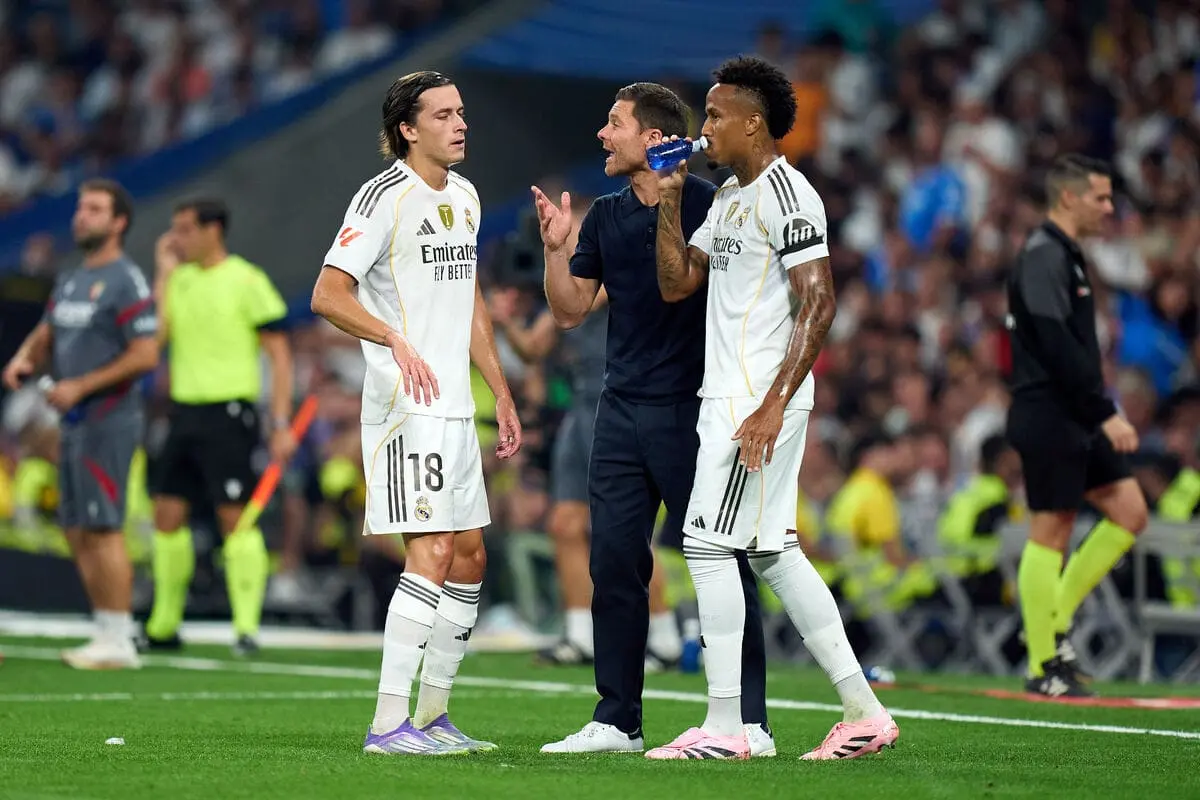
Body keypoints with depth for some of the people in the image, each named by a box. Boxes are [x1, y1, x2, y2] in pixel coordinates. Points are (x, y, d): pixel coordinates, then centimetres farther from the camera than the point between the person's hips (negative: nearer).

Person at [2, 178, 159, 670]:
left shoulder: (127, 282, -10)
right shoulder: (70, 281, 16)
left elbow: (145, 356, -16)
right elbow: (46, 334, 24)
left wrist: (80, 386, -17)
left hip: (109, 421, -9)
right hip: (75, 423, 9)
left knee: (102, 529, -10)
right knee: (77, 532, 10)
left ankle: (117, 642, -7)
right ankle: (108, 634, 16)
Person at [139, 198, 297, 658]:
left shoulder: (246, 281, -6)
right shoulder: (179, 279, 12)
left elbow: (280, 355, -5)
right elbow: (154, 334, -1)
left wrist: (281, 425, -11)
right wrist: (164, 272, 0)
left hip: (228, 415, -6)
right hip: (184, 412, 6)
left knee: (235, 517, -8)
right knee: (168, 516, 6)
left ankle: (247, 629, -5)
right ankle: (164, 628, 15)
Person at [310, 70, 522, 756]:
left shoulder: (465, 197, 16)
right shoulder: (386, 197, -11)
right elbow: (328, 294, -16)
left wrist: (502, 394, 23)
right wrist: (397, 341, -29)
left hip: (457, 409, 9)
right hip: (406, 406, -9)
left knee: (469, 555, 9)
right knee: (432, 553, -14)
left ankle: (434, 713, 18)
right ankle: (389, 723, -14)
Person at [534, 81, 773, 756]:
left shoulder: (706, 204, -6)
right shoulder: (606, 217, 12)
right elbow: (571, 311, 14)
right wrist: (556, 248, 1)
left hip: (692, 411, -6)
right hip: (622, 410, 6)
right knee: (615, 565, 5)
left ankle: (751, 723, 2)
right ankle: (617, 721, 13)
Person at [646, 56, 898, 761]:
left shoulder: (786, 196, -13)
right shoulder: (729, 197, 17)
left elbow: (819, 305, -19)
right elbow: (676, 283, 21)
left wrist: (772, 405, -24)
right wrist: (669, 202, 10)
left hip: (761, 401, -10)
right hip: (730, 397, 10)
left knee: (708, 544, -8)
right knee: (773, 550, 10)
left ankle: (724, 727, -4)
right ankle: (865, 713, 12)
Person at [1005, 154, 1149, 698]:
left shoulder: (1064, 255, 17)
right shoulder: (1044, 257, -14)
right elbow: (1059, 348, -23)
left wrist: (1100, 415, 17)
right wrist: (1106, 413, -22)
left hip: (1075, 420, 10)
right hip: (1048, 418, -10)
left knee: (1129, 511, 6)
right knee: (1051, 532, -5)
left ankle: (1053, 623, 11)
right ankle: (1044, 668, 1)